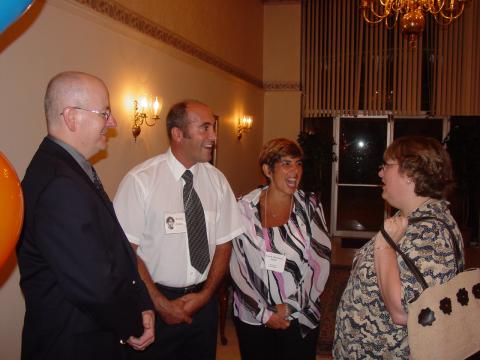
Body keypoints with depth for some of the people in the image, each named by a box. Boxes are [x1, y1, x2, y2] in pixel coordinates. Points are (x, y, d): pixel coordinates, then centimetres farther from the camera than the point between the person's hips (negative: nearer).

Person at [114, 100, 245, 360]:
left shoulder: (216, 180, -2)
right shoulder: (140, 180, -15)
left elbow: (224, 244, 3)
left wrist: (205, 294, -7)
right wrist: (161, 304, -12)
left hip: (204, 301, 4)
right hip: (154, 302, -4)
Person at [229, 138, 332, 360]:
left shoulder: (310, 207, -4)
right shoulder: (245, 207, -6)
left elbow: (321, 263, -6)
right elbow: (237, 266, -6)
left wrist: (290, 308, -11)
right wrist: (264, 313, -9)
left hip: (300, 318, 0)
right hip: (252, 317, 0)